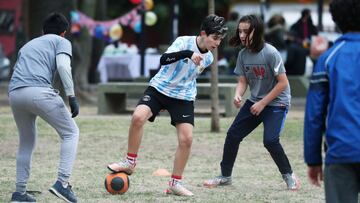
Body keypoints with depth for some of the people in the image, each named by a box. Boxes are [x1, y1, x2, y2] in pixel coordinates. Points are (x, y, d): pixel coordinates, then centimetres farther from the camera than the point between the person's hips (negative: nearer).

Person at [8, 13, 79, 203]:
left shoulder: (28, 45, 35)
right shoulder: (61, 42, 16)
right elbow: (63, 66, -3)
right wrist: (71, 96, -7)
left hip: (14, 94, 6)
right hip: (39, 92, -6)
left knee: (27, 143, 22)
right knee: (71, 133, 7)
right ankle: (62, 182, -8)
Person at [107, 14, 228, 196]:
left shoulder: (208, 58, 2)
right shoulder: (184, 42, -16)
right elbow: (164, 59, -33)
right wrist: (188, 53, -43)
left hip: (183, 98, 4)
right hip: (159, 88, -4)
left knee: (186, 138, -10)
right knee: (138, 116, -27)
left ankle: (175, 183, 5)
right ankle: (130, 163, -10)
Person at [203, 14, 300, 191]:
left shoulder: (270, 53, -22)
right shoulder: (243, 54, -3)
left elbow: (283, 83, -20)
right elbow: (242, 81, 3)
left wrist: (262, 103, -19)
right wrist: (237, 96, -19)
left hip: (276, 102, -7)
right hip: (255, 102, 7)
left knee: (270, 140, -21)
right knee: (233, 135, 4)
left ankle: (289, 175, 1)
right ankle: (225, 176, 19)